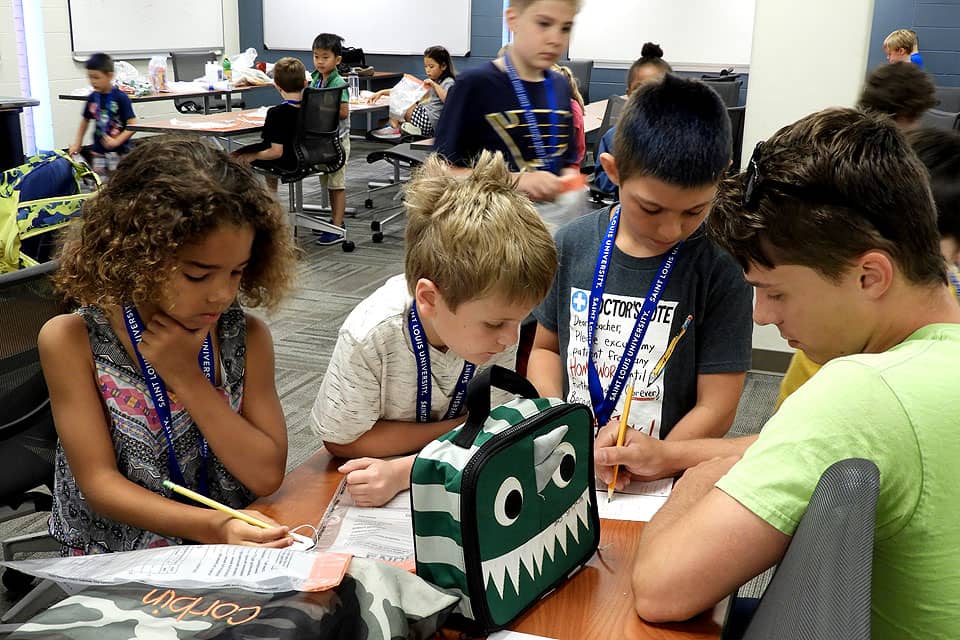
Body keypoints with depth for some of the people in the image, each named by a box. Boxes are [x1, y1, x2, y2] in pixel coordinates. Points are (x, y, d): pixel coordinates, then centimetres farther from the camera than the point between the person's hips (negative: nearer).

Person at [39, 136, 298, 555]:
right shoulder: (71, 341, -10)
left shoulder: (246, 336, -3)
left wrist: (187, 378, -15)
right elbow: (99, 483, -13)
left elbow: (268, 474, -7)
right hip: (114, 565, -1)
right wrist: (214, 528, -28)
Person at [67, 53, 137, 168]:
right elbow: (85, 120, 17)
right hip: (98, 152, 5)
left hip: (119, 151, -5)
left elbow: (133, 125, -14)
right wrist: (77, 143, 13)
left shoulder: (120, 98, -12)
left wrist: (116, 141, -21)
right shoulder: (92, 98, 3)